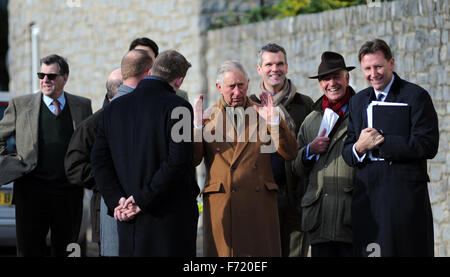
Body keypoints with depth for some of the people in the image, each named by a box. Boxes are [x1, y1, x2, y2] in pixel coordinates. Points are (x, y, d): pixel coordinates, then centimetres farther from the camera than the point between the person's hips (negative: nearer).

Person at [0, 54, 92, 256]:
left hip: (69, 194, 1)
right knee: (29, 251, -1)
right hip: (32, 193, -1)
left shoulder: (82, 106, 8)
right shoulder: (20, 105, 5)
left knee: (66, 252, 8)